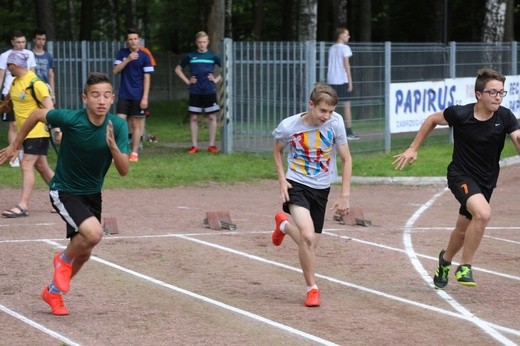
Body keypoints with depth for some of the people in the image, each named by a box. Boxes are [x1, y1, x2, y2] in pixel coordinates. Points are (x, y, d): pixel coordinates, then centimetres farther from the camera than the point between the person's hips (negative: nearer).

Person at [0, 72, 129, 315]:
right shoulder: (70, 119, -25)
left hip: (92, 194, 5)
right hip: (64, 192, -5)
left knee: (84, 253, 15)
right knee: (93, 233, -28)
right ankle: (64, 259, 4)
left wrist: (113, 145, -36)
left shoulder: (118, 126, -16)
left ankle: (53, 291, 41)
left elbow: (124, 170, -17)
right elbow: (37, 115, -5)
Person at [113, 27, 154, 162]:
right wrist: (128, 60, -17)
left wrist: (145, 98, -9)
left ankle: (134, 153, 11)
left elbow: (147, 78, -3)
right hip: (124, 95, 2)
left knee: (136, 124, 4)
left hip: (138, 96, -2)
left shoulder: (144, 56, -3)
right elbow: (115, 70, -3)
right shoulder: (122, 53, 5)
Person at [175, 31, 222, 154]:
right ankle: (194, 145, 7)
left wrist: (216, 79, 0)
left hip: (209, 91, -1)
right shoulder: (190, 56, 6)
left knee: (212, 117, 0)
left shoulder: (213, 56, 3)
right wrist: (187, 81, 5)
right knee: (194, 117, 1)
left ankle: (212, 145, 7)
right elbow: (178, 69, 15)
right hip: (195, 92, 1)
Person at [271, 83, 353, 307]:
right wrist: (282, 181, -6)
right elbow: (277, 150, 6)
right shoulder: (288, 126, -16)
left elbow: (346, 158, -3)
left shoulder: (335, 122, -14)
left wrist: (345, 195, -7)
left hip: (321, 189, 3)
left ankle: (284, 225, 46)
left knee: (309, 245, 11)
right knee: (307, 236, -26)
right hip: (296, 185, -3)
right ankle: (312, 288, -5)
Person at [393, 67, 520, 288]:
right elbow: (433, 120, 0)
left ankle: (446, 260, 51)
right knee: (483, 213, -30)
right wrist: (413, 149, 3)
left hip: (486, 180, 4)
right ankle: (465, 267, -14)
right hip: (460, 175, -4)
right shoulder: (460, 114, -18)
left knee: (463, 230, 19)